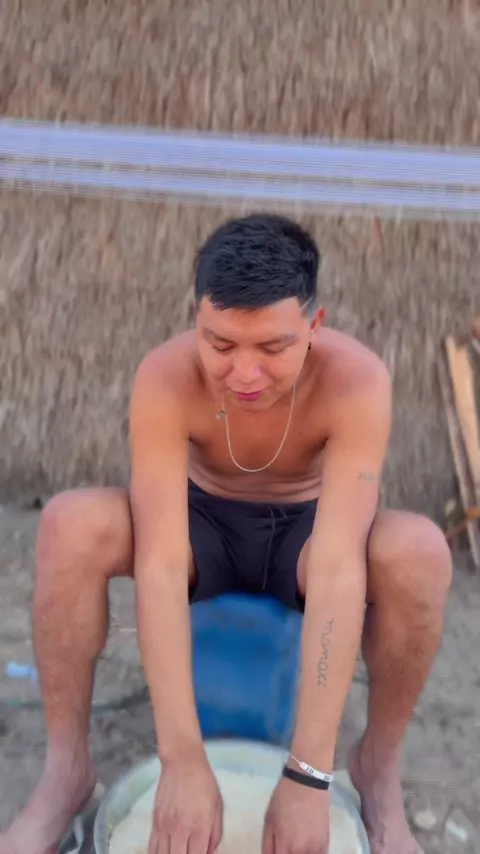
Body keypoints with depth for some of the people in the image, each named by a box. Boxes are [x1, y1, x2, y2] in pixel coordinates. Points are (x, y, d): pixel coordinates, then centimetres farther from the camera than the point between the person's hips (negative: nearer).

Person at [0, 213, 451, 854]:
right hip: (203, 529, 1)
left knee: (419, 551, -33)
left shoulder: (357, 380, -31)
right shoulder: (165, 379, -29)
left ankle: (379, 766, -7)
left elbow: (338, 573, -37)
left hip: (303, 538, 0)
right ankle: (66, 769, -11)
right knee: (70, 525, -30)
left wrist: (308, 775, -40)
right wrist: (183, 761, -40)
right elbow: (160, 567, -34)